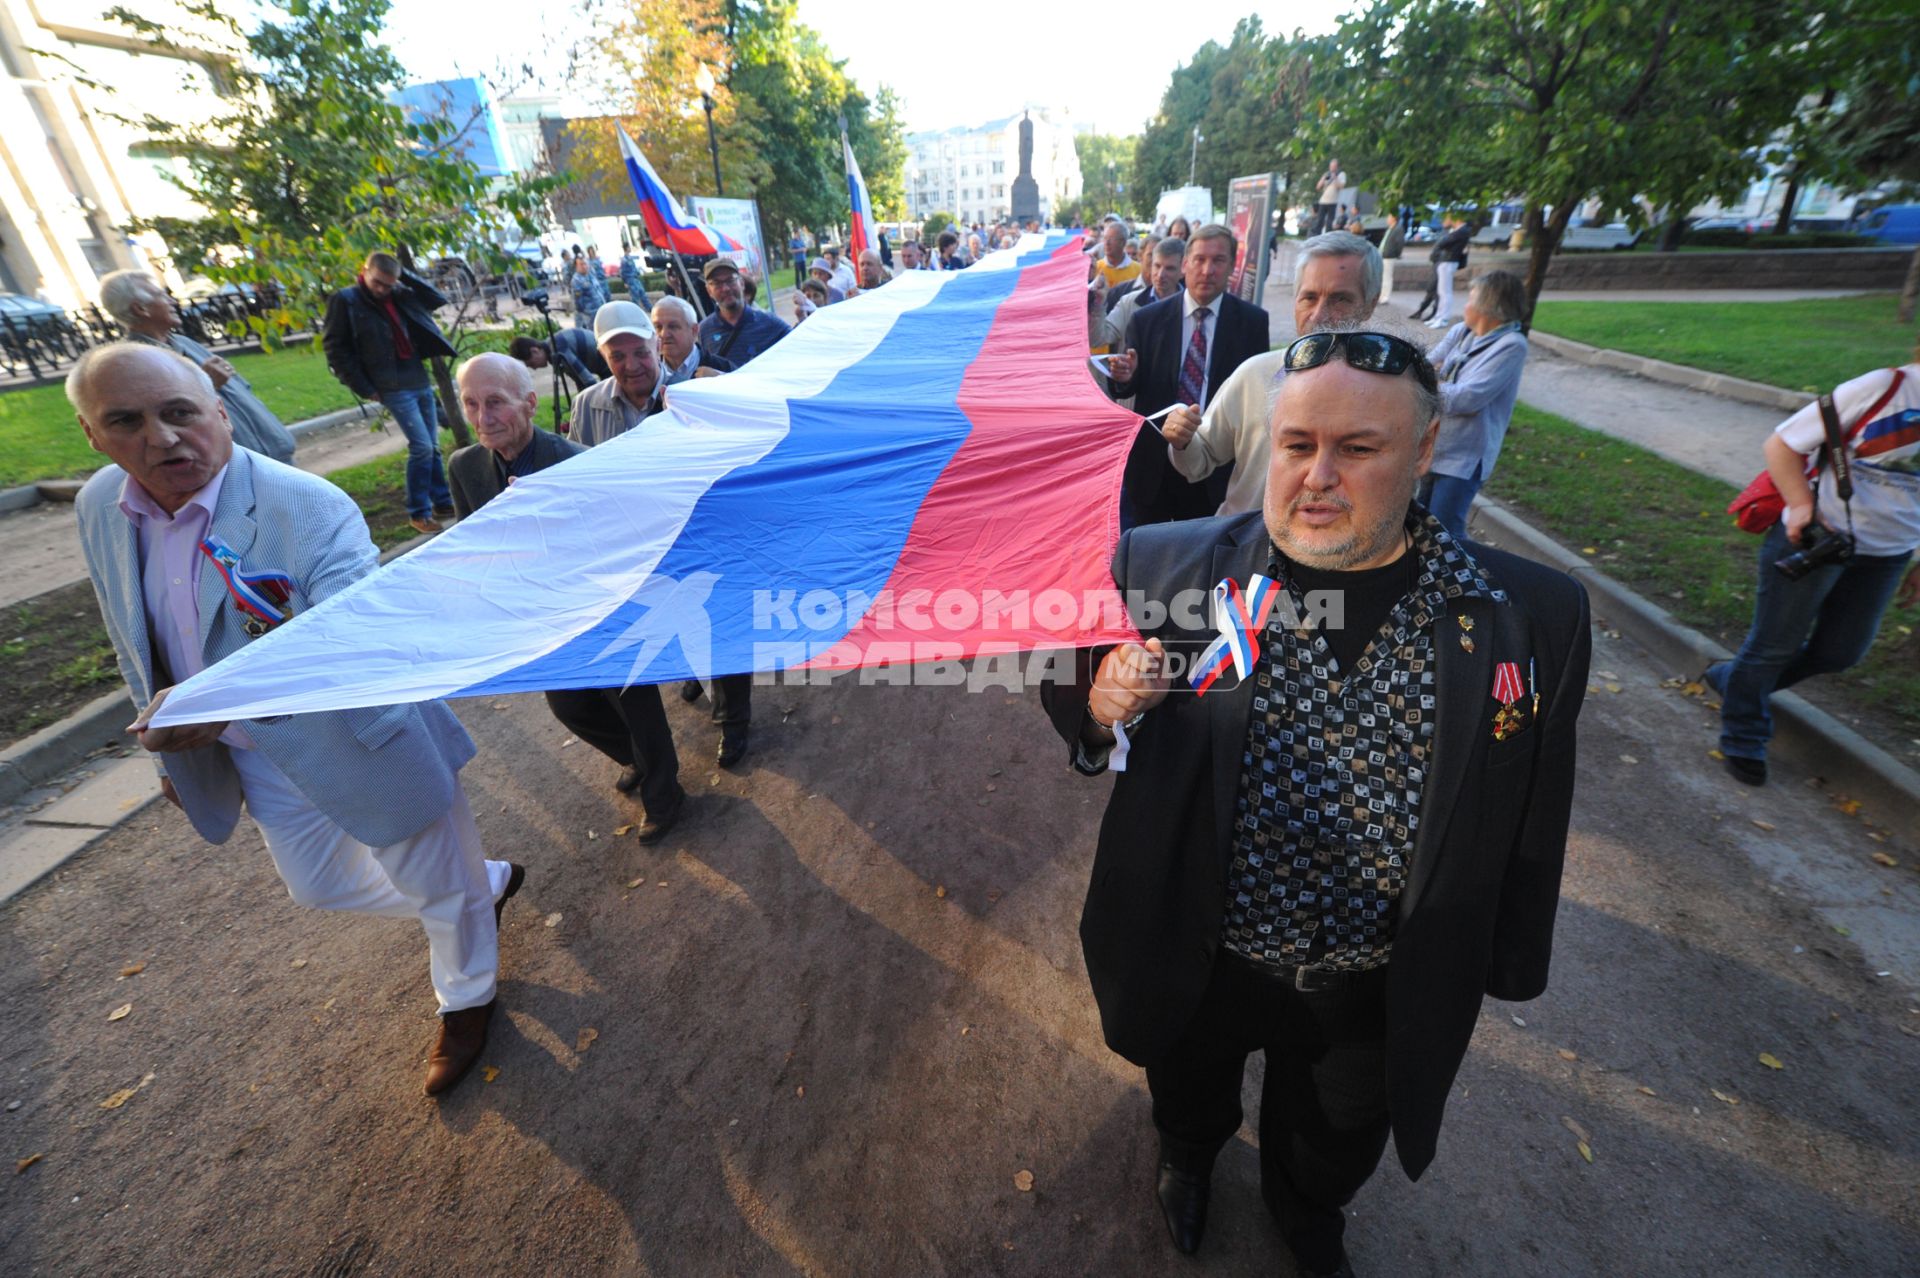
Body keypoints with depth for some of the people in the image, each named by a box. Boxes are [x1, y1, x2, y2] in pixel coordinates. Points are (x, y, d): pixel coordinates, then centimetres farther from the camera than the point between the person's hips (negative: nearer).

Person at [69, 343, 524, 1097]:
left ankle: (466, 1000, 43)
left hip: (365, 746, -7)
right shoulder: (99, 510, -2)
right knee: (320, 888, 26)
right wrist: (171, 744, 17)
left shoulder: (310, 507, -25)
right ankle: (488, 885, 48)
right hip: (264, 764, 7)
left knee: (440, 889, 13)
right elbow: (136, 645, 11)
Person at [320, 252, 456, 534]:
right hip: (393, 389, -6)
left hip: (421, 382, 6)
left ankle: (442, 503, 20)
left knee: (432, 446, 10)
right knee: (421, 447, -12)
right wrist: (364, 388, -8)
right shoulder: (345, 300, -5)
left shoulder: (400, 296, 9)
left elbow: (436, 299, 15)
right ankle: (418, 512, -2)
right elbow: (334, 348, -5)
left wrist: (406, 276, 3)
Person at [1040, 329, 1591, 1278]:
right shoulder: (1162, 566, -20)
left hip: (1380, 995, 2)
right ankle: (1189, 1152, 70)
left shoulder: (1530, 614, -15)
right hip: (1197, 962, 0)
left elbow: (1528, 823, -5)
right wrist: (1100, 703, -30)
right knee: (1188, 1092, 32)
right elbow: (1073, 685, -7)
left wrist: (1506, 970, 5)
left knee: (1335, 1145, 33)